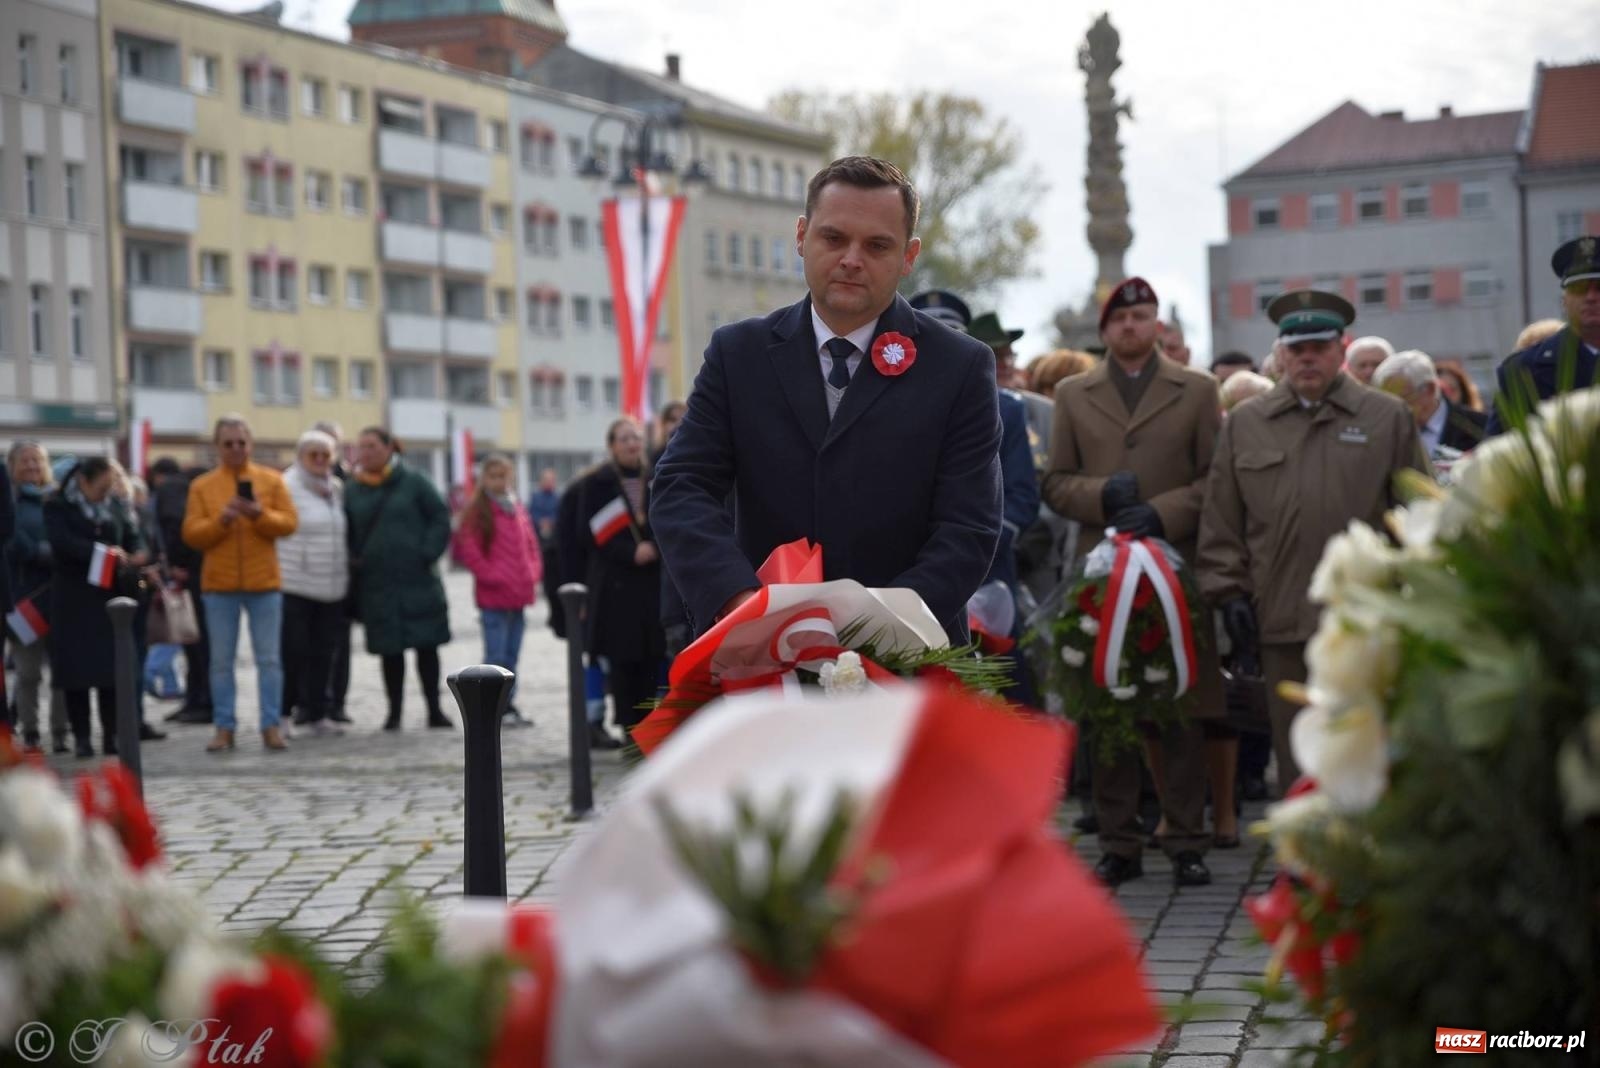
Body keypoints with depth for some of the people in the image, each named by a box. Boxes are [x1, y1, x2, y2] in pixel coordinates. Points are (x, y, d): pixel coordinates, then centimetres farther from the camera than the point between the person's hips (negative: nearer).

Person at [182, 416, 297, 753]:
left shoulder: (271, 480, 5)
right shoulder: (202, 486, 5)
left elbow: (289, 523, -1)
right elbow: (191, 534, 0)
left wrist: (259, 514, -18)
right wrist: (221, 520, -16)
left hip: (264, 582, 0)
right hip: (219, 584, 0)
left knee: (269, 659, 0)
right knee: (221, 661, 3)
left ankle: (271, 727, 4)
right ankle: (224, 728, 9)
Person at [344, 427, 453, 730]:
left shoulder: (412, 481, -2)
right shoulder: (353, 489, 6)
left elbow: (440, 518, -2)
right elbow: (348, 534, 12)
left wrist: (428, 554, -9)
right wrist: (355, 563, -1)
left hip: (418, 580, -2)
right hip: (377, 584, 2)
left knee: (427, 646, 2)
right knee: (390, 651, 5)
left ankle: (434, 710, 11)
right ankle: (394, 711, 14)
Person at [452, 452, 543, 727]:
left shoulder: (517, 509, 12)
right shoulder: (478, 509, -5)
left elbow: (530, 544, 19)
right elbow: (467, 549, -10)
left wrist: (533, 573, 4)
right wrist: (491, 574, -13)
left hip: (518, 594, 6)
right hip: (493, 595, -6)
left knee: (511, 655, 11)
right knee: (496, 655, -5)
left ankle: (507, 704, 18)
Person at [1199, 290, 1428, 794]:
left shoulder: (1388, 418, 7)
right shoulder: (1244, 425, 10)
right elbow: (1221, 523, 11)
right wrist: (1230, 596, 3)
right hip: (1282, 623, 1)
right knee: (1296, 757, 5)